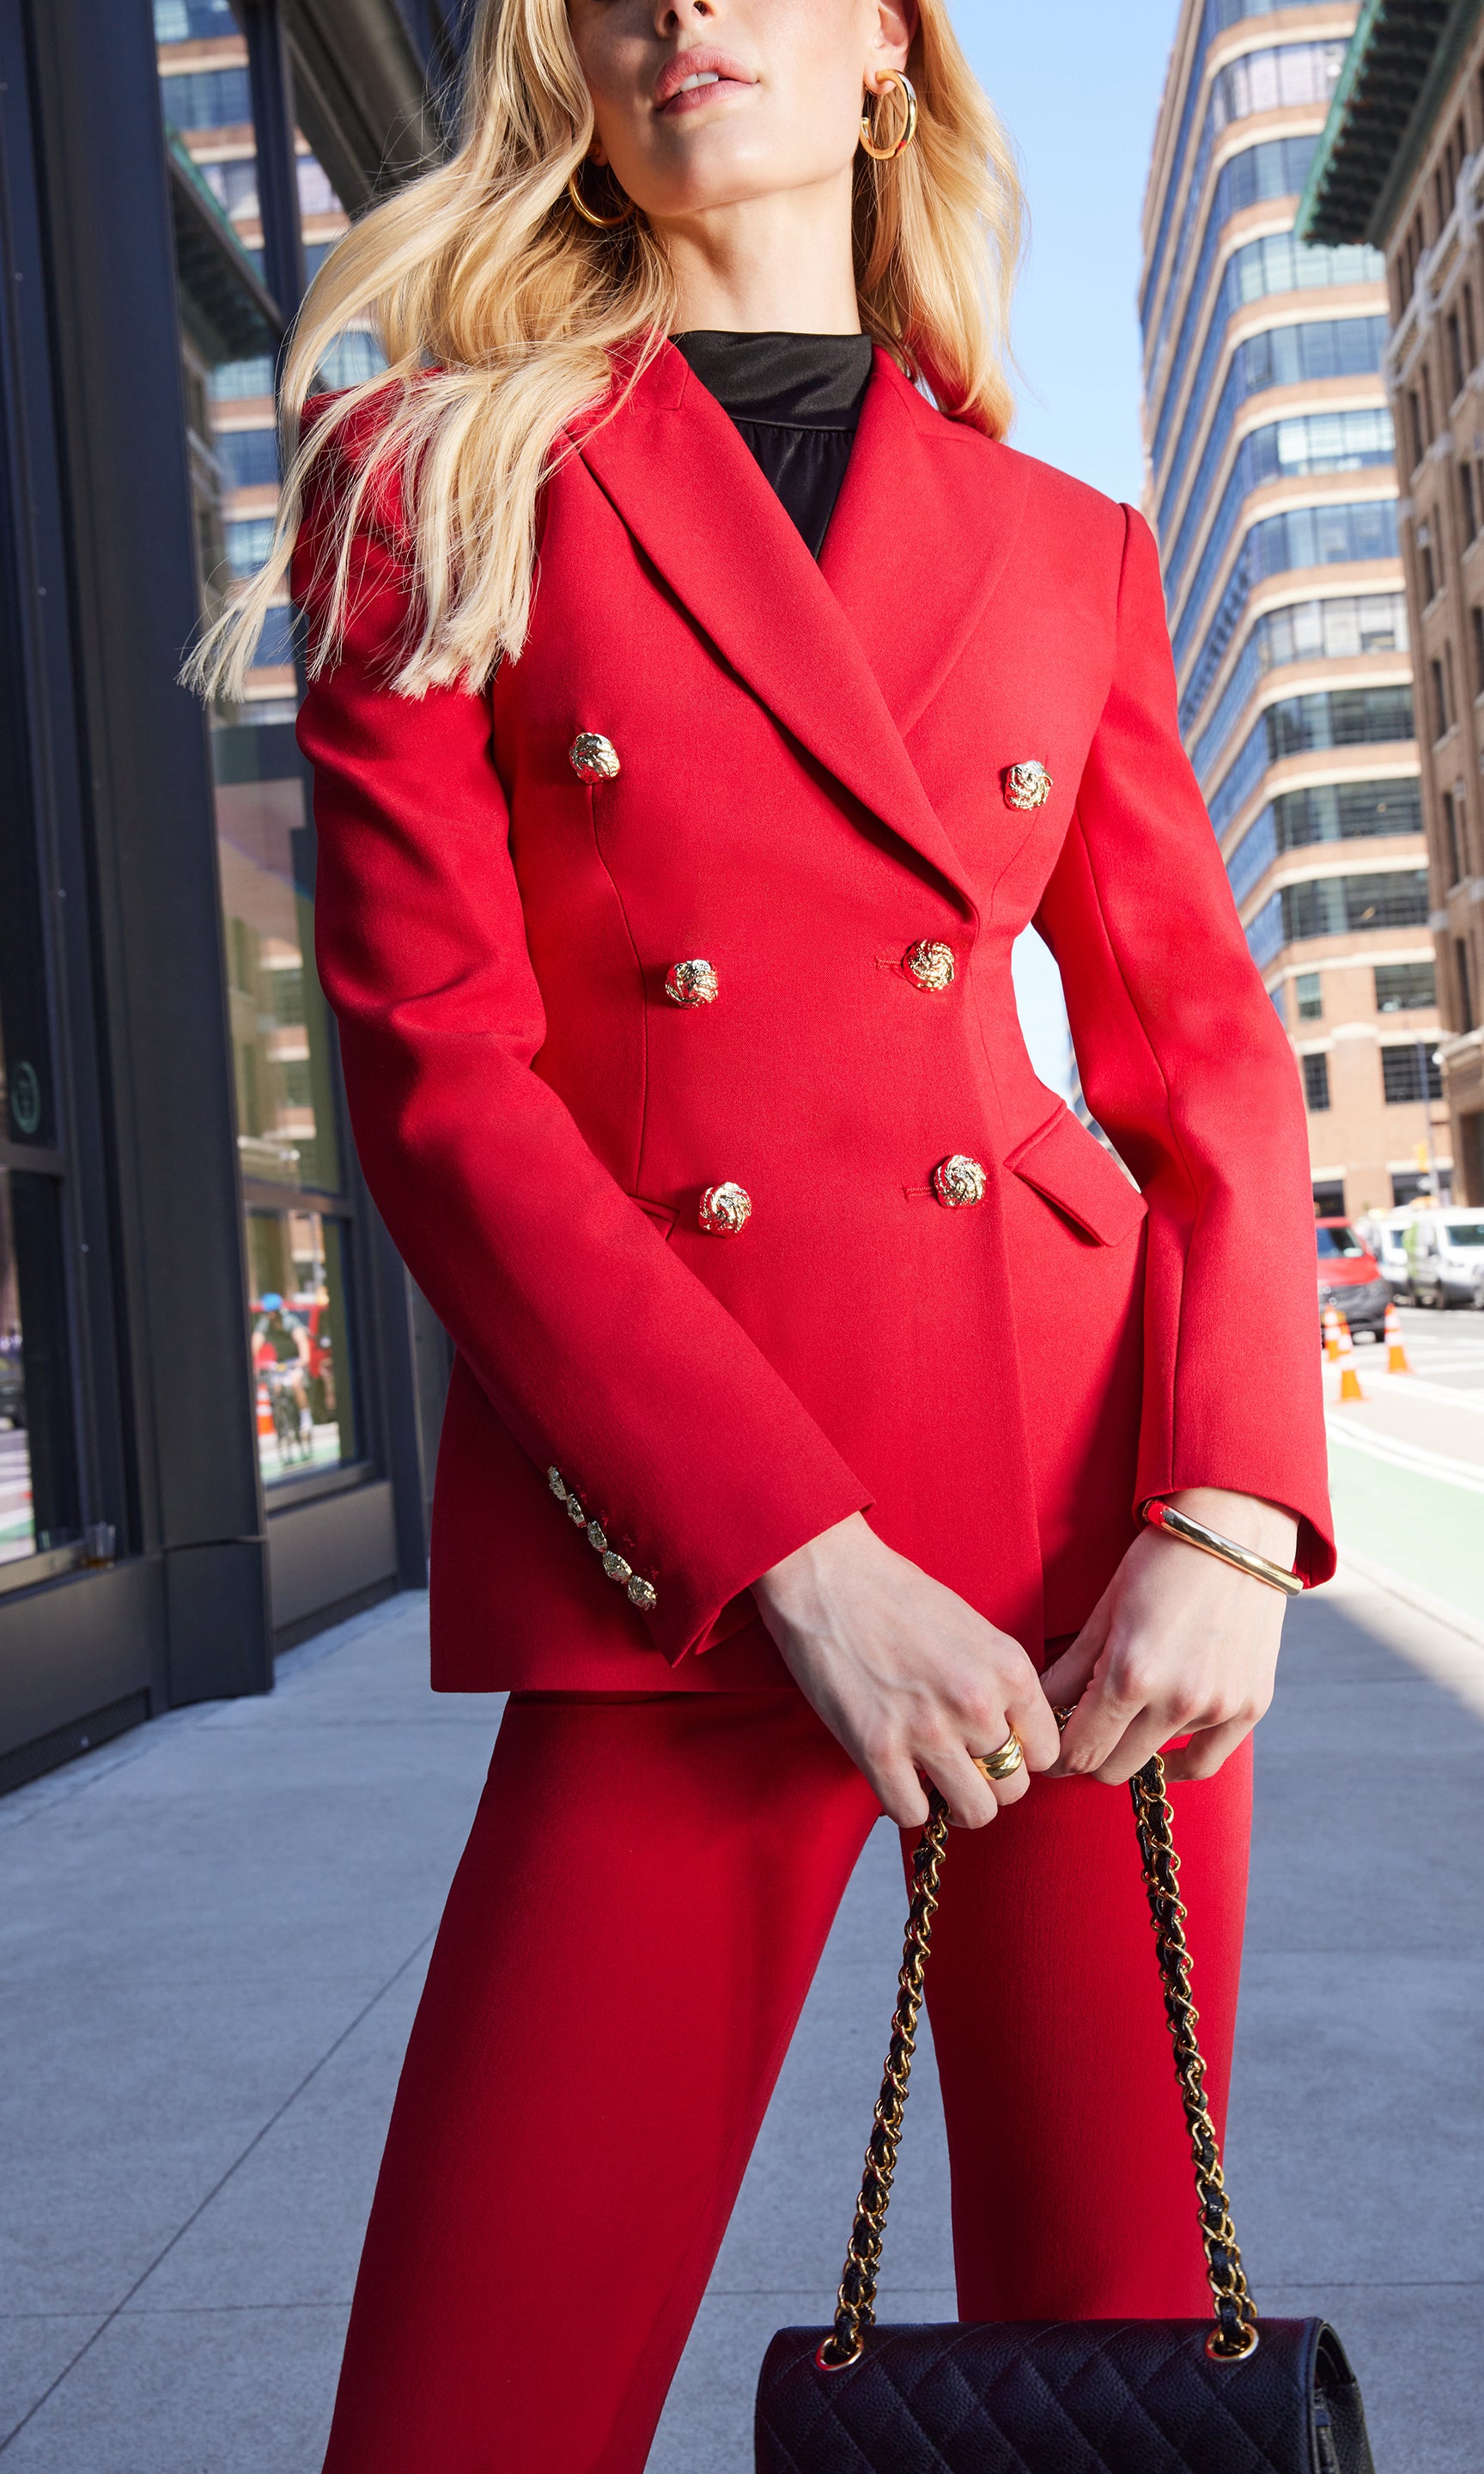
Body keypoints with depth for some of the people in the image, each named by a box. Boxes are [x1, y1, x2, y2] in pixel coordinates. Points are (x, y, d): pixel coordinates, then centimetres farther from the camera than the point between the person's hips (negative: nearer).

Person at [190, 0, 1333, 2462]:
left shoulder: (1068, 549, 13)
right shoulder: (444, 485, 5)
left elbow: (1208, 1053, 9)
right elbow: (435, 1071, -5)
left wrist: (1229, 1515, -8)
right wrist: (809, 1564, -13)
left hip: (1095, 1505, 3)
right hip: (679, 1558, -2)